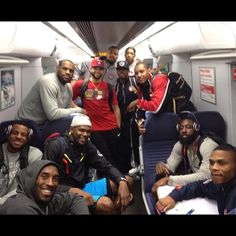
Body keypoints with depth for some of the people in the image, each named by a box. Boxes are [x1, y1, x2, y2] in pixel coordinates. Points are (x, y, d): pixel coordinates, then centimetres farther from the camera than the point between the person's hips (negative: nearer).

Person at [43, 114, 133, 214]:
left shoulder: (87, 145, 3)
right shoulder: (56, 145, -14)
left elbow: (106, 166, 3)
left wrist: (122, 182, -18)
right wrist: (75, 191, -27)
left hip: (83, 188, 7)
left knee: (126, 181, -3)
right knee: (107, 204, -30)